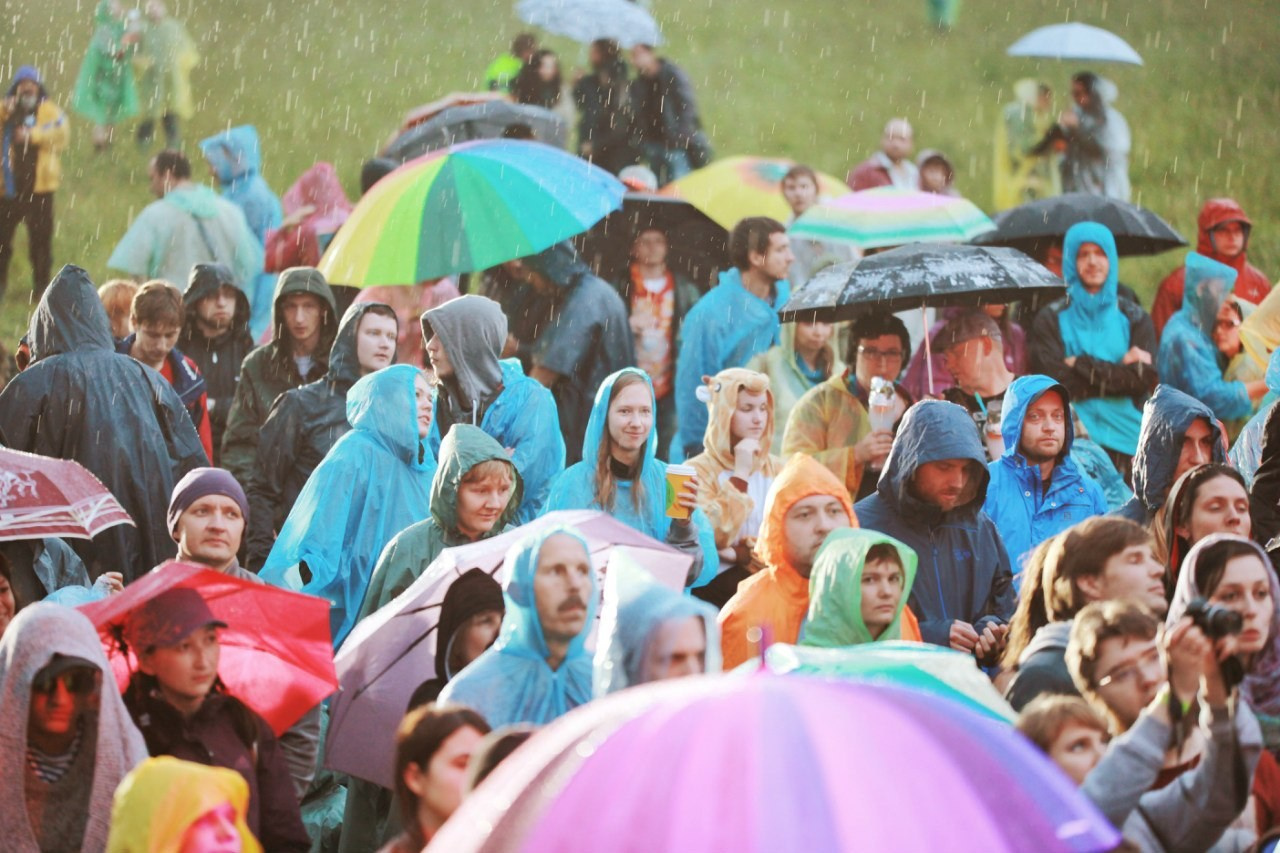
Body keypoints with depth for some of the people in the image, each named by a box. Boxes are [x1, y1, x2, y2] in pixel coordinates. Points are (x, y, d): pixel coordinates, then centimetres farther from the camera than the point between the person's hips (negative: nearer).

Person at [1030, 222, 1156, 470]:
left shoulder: (1134, 317, 13)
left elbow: (1145, 379, 0)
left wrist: (1083, 367, -5)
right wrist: (1118, 370, -6)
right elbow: (1055, 381, -5)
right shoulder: (1051, 319, 8)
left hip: (1125, 440, 2)